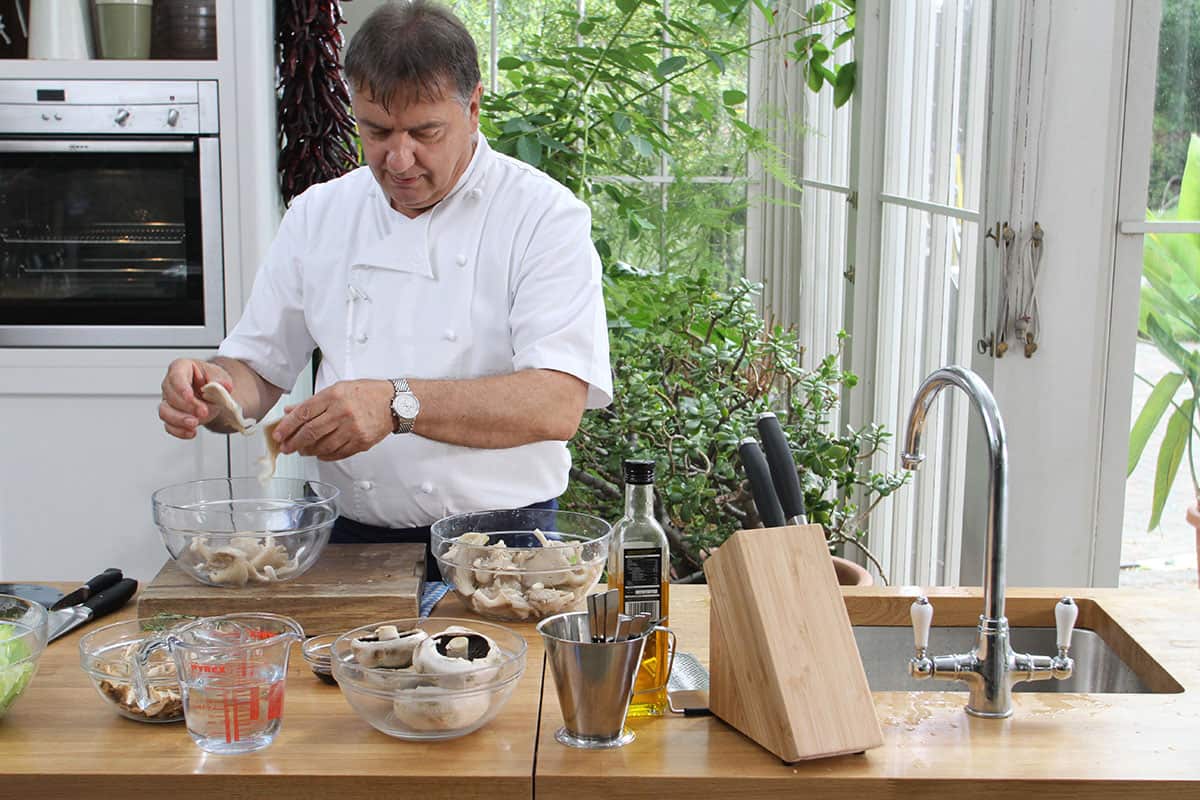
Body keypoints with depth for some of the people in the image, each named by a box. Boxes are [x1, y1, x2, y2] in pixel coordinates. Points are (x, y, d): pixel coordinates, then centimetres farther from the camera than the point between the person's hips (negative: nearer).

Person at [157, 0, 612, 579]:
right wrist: (212, 389, -8)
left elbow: (558, 406, -16)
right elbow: (256, 370, 15)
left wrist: (398, 404, -28)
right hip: (352, 539, 4)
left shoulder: (544, 214, -4)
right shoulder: (318, 215, 10)